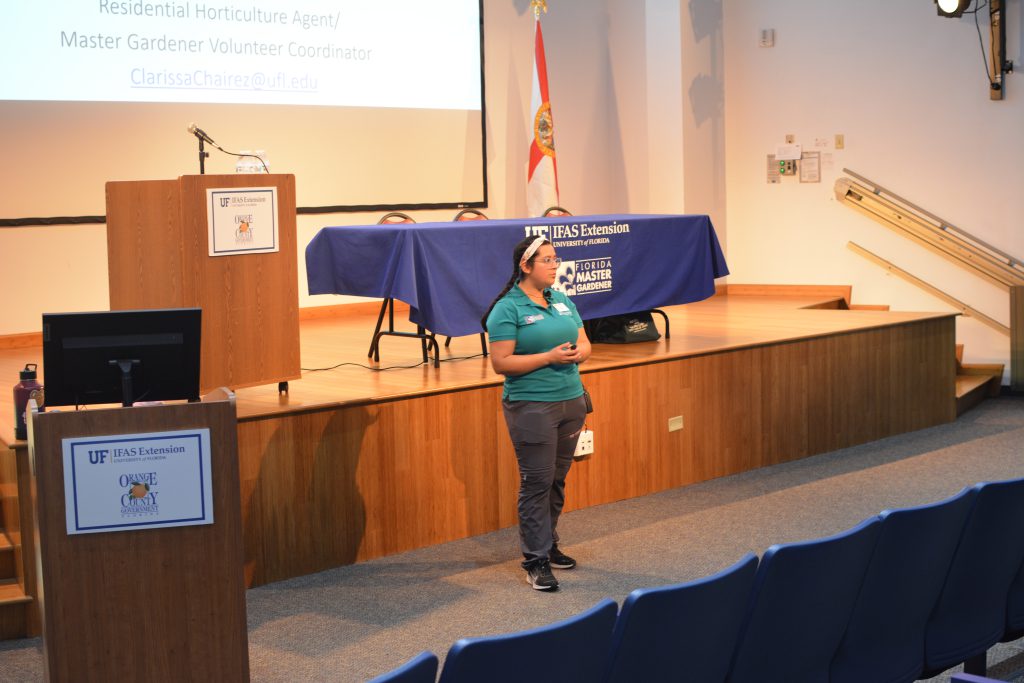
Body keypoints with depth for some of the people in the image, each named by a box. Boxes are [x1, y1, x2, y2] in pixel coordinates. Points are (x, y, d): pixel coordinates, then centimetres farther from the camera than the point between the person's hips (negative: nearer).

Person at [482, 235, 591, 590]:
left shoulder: (562, 300, 12)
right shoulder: (508, 308, -9)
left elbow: (584, 343, 15)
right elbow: (501, 362, -14)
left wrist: (578, 353, -9)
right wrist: (549, 357, -19)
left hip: (571, 401, 7)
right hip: (531, 406, -7)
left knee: (557, 480, 13)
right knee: (537, 482, -4)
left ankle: (548, 544, 27)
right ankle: (535, 560, 2)